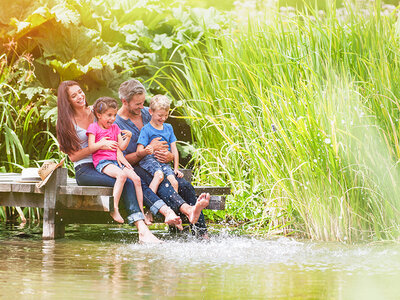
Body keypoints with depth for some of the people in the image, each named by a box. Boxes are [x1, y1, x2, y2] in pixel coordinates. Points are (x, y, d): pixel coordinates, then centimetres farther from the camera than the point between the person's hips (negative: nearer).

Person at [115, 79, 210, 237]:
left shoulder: (148, 113, 12)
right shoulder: (115, 123, -6)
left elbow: (171, 147, 17)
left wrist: (170, 156, -7)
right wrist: (149, 150, -18)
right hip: (134, 169, -6)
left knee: (185, 186, -20)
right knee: (162, 184, -37)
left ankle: (202, 233, -26)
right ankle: (188, 210, -64)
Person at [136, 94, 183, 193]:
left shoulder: (168, 128, 17)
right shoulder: (146, 129, 0)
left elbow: (174, 149, 17)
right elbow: (139, 150, -8)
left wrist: (176, 169, 9)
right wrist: (146, 151, -33)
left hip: (164, 162, 5)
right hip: (149, 159, -5)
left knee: (173, 181, -25)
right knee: (159, 175, -36)